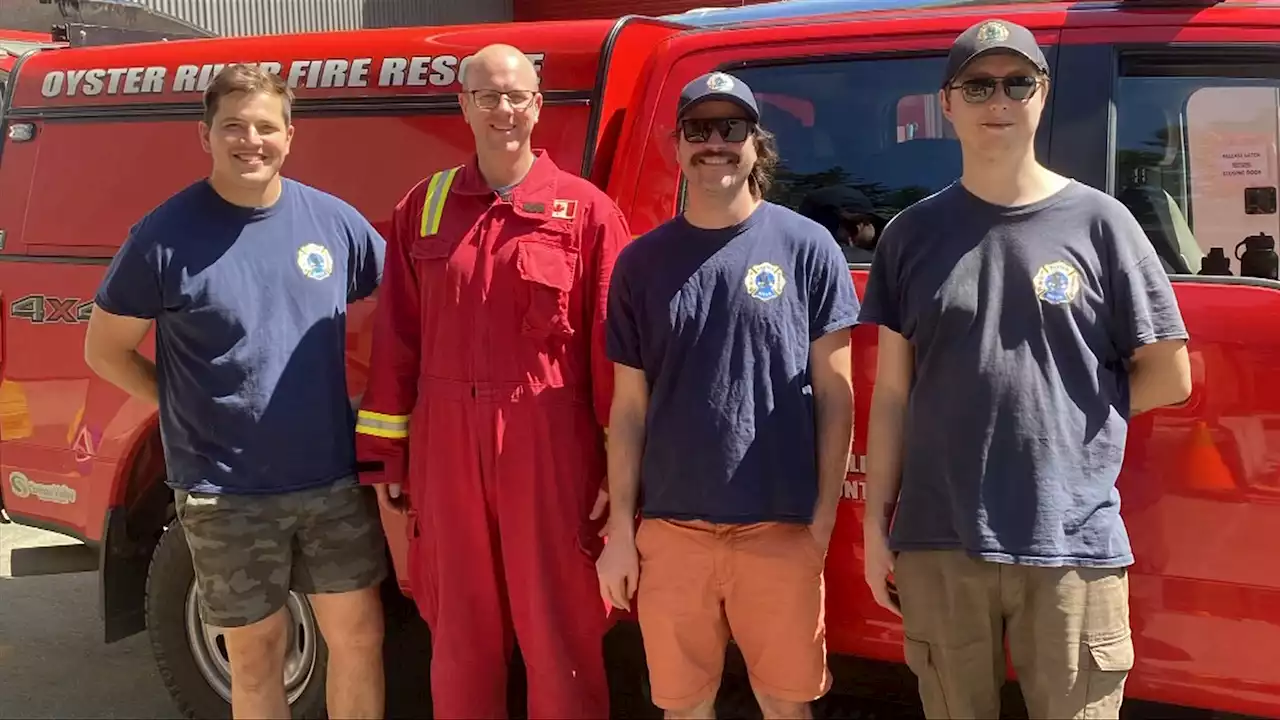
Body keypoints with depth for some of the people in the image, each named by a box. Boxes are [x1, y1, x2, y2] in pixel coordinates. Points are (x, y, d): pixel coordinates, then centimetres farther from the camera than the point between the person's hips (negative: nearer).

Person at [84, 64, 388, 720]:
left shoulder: (333, 220, -1)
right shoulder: (166, 234, -8)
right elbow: (105, 350, 1)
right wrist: (190, 409, -3)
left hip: (334, 479, 3)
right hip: (226, 494, -2)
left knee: (358, 636, 12)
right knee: (255, 656, 12)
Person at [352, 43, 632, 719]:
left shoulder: (586, 211, -2)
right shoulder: (423, 208, 7)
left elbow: (613, 346, -4)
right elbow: (396, 339, 7)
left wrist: (620, 465, -6)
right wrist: (388, 452, 5)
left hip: (551, 447, -2)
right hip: (446, 446, 3)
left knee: (559, 627, 8)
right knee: (459, 629, 14)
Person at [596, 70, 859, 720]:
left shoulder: (807, 247, -1)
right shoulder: (641, 261, 5)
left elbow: (834, 394, 1)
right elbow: (629, 407, 7)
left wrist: (824, 516, -5)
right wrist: (620, 530, 3)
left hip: (782, 529, -1)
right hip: (671, 530, 2)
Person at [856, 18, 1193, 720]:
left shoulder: (1098, 222, 1)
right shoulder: (912, 233, 6)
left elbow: (1169, 376, 5)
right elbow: (891, 392, 6)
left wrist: (1074, 410, 3)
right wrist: (876, 522, 4)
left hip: (1073, 547, -1)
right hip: (937, 545, 2)